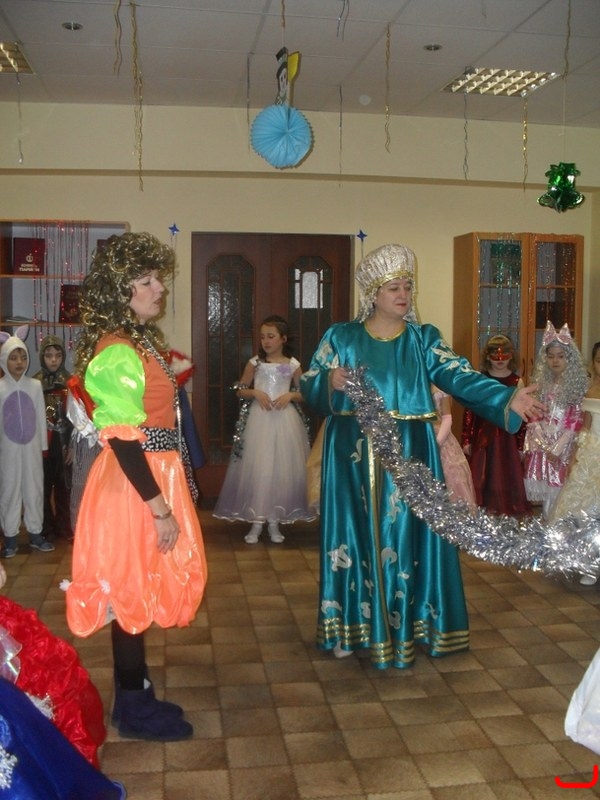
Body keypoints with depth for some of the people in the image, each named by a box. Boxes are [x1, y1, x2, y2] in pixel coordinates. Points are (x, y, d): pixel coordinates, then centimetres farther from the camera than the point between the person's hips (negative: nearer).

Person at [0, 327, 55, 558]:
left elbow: (41, 417, 5)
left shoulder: (35, 385, 1)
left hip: (32, 447, 2)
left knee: (34, 488, 8)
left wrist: (43, 445, 5)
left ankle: (35, 534, 20)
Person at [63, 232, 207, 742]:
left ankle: (136, 695, 32)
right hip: (135, 485, -9)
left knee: (141, 591, 17)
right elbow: (122, 440, -23)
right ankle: (134, 709, 20)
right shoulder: (117, 352, -20)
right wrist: (160, 509, -22)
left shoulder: (141, 340, 10)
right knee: (133, 591, 3)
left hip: (153, 476, 10)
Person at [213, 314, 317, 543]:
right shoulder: (255, 363, 3)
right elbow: (240, 390, 7)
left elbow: (304, 394, 7)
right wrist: (255, 392, -11)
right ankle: (256, 522, 8)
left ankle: (274, 521, 15)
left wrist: (290, 395, -11)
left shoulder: (293, 365, 3)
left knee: (282, 470, 2)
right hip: (259, 420, 0)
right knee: (256, 469, -2)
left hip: (285, 421, 0)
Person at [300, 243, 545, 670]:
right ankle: (356, 623, 17)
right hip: (355, 455, 0)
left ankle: (405, 625, 16)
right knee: (358, 535, 3)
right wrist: (331, 383, -22)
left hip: (410, 454, 1)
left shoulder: (424, 338, 4)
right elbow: (309, 386, 1)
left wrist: (507, 397, -24)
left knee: (406, 534, 3)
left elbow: (459, 376, -9)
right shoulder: (341, 336, 3)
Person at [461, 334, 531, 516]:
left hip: (507, 438, 0)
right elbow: (469, 412, 0)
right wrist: (466, 440, -3)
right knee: (481, 479, 2)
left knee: (506, 479, 4)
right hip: (482, 437, 0)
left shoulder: (517, 382, 1)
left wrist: (521, 446, -1)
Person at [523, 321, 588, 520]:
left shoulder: (576, 385, -3)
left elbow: (576, 420, -7)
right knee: (540, 486, 3)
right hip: (541, 444, 3)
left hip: (564, 445, -3)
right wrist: (545, 445, -7)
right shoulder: (542, 383, 6)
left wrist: (557, 448, -12)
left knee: (559, 485, -4)